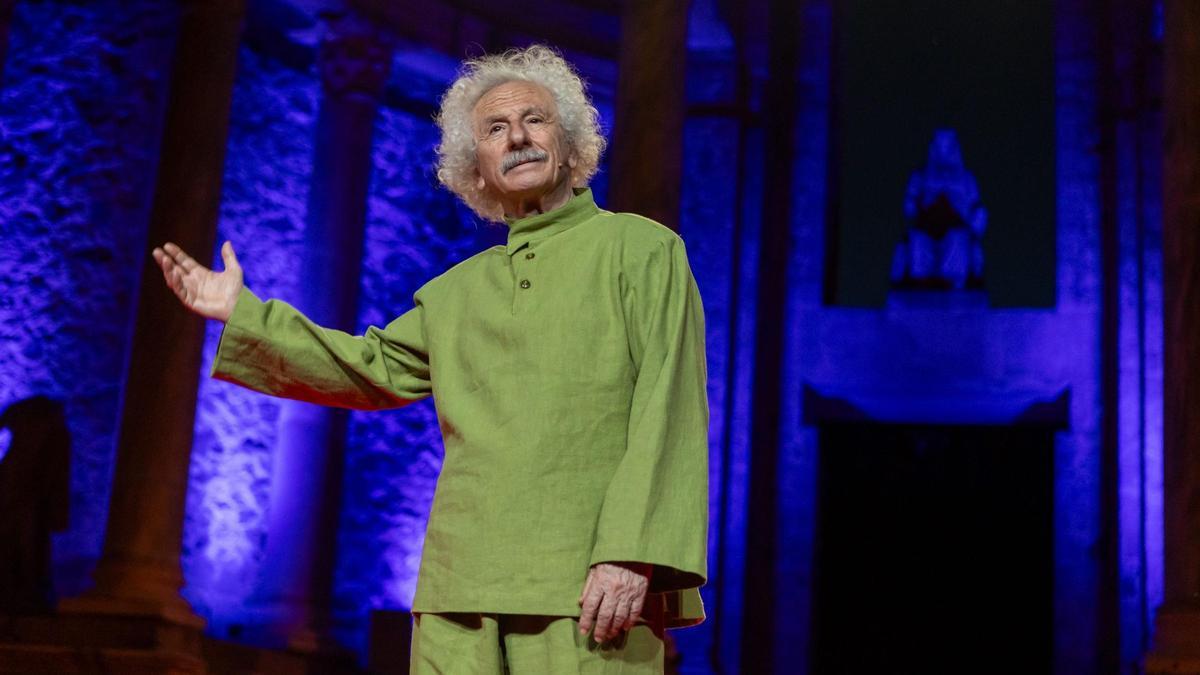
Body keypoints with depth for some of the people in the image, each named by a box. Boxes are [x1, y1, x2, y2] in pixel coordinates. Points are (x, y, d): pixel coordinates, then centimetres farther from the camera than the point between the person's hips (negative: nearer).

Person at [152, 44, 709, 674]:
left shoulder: (643, 249, 5)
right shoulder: (455, 291, 22)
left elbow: (667, 414, -5)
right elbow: (372, 370, 30)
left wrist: (634, 555, -16)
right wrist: (242, 314, 25)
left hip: (592, 588, -5)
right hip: (462, 594, 5)